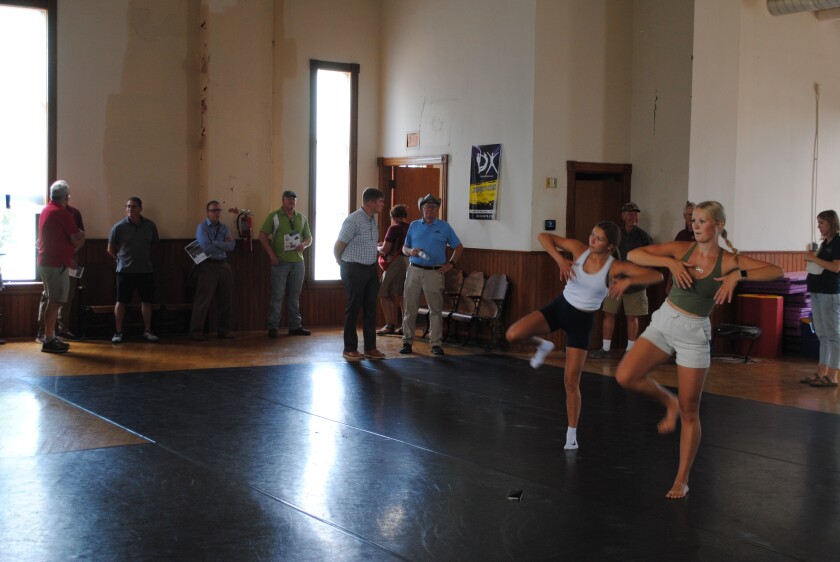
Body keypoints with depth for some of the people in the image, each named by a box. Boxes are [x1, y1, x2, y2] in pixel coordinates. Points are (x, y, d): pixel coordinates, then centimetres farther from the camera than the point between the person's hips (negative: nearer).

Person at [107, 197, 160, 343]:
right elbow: (111, 249, 5)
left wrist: (146, 259, 11)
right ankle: (118, 332, 10)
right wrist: (122, 260, 6)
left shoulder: (150, 226, 1)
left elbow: (154, 244, 15)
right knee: (121, 302, 1)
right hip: (125, 271, -3)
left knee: (147, 301, 7)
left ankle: (147, 331, 18)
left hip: (145, 270, 3)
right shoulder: (119, 227, -6)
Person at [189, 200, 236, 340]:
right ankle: (196, 331, -1)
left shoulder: (224, 228, 13)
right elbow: (206, 247, -17)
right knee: (203, 300, -6)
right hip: (208, 266, -6)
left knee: (225, 300, 10)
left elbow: (232, 246, -2)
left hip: (224, 265, 6)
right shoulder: (202, 227, -4)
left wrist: (214, 243, -11)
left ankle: (224, 330, 21)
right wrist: (223, 246, -5)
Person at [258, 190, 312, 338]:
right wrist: (271, 254, -11)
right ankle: (273, 327, 1)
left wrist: (304, 244, -4)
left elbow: (309, 237, 19)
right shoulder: (274, 216, 0)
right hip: (280, 262, -4)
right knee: (277, 295, -4)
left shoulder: (302, 219, 13)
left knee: (294, 296, 10)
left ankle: (295, 326, 16)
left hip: (298, 262, 4)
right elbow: (263, 235, -3)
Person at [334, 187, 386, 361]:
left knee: (370, 308, 8)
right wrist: (342, 264, 3)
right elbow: (338, 247, -11)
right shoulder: (353, 220, -17)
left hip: (370, 269, 8)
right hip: (354, 270, -7)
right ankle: (349, 349, 8)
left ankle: (370, 348, 15)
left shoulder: (373, 219, 8)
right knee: (353, 309, -1)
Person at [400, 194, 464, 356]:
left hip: (434, 273, -2)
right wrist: (411, 251, -6)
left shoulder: (444, 226, 6)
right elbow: (404, 248, 16)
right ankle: (407, 342, 9)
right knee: (409, 308, 2)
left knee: (435, 309, -2)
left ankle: (436, 343, 3)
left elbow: (458, 247, 11)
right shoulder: (414, 226, 11)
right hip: (414, 271, 2)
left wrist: (451, 263, 1)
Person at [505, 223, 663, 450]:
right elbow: (543, 236, -9)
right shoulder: (579, 250, -12)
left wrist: (627, 281, -41)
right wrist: (560, 259, -24)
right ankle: (543, 346, 16)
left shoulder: (615, 267, -19)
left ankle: (572, 433, 17)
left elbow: (657, 275, -26)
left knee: (571, 380, -1)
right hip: (560, 306, 2)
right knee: (513, 335, -19)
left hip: (582, 320, -2)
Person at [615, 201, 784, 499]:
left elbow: (776, 271, -18)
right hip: (663, 321, 3)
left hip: (694, 333, -3)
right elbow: (633, 254, -6)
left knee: (689, 411, 2)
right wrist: (670, 262, -18)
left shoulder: (728, 260, -9)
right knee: (625, 376, -16)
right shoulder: (682, 249, -3)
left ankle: (682, 480, 16)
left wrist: (738, 275, -29)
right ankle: (669, 402, 14)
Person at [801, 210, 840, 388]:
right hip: (817, 292, 9)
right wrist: (812, 259, 1)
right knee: (822, 335, 10)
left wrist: (814, 259, -12)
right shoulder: (825, 242, 15)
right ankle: (821, 373, 15)